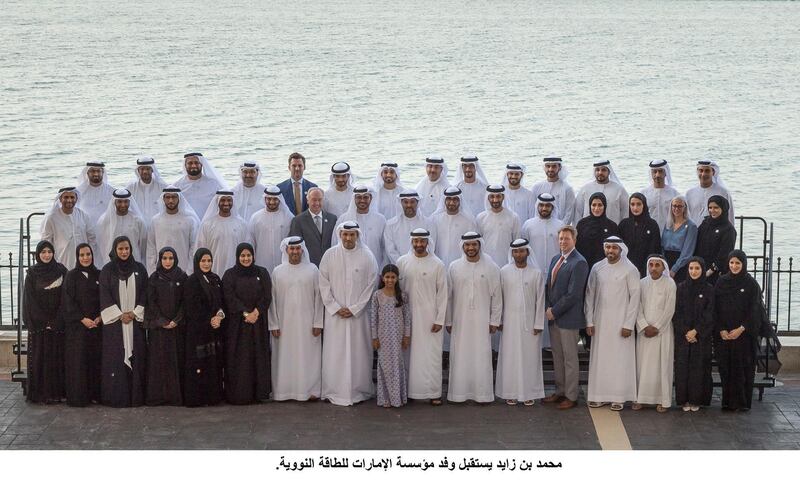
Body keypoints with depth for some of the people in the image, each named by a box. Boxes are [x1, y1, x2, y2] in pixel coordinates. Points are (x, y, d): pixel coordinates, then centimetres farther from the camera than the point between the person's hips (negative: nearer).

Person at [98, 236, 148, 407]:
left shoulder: (139, 269, 7)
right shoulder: (107, 270, 2)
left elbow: (144, 293, 6)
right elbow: (105, 295, -2)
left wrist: (134, 313, -6)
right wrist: (120, 315, -9)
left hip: (136, 320, 1)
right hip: (114, 321, -1)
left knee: (136, 356, -1)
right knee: (115, 358, -3)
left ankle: (136, 396, 3)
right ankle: (115, 397, 0)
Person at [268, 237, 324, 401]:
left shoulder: (312, 270, 3)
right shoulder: (278, 272, 4)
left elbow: (318, 297, 1)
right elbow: (272, 299, 4)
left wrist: (317, 323, -4)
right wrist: (273, 325, -2)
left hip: (307, 323, 0)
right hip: (284, 323, 0)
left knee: (308, 356, -1)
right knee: (285, 358, 1)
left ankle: (310, 390, 5)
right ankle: (284, 390, 6)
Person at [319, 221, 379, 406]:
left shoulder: (367, 256, -1)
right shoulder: (329, 255, 2)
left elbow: (371, 285, -2)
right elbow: (324, 284, 3)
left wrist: (354, 309, -7)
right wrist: (336, 308, -6)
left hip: (358, 313, -1)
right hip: (334, 314, 1)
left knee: (358, 352, 1)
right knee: (334, 352, 1)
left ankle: (358, 391, 9)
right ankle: (333, 392, 8)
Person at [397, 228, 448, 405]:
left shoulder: (437, 264, -2)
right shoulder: (402, 262, 3)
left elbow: (443, 293, -1)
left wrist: (439, 320, -5)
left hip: (430, 317, -2)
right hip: (408, 316, 2)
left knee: (431, 355, -1)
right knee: (410, 354, 4)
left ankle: (433, 392, 6)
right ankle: (409, 390, 12)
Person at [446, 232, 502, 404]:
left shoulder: (491, 267, 1)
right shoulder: (454, 267, 4)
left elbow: (496, 296, 2)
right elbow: (448, 296, 6)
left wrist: (494, 321, -1)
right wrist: (448, 321, 5)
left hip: (482, 321, -1)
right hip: (460, 321, 1)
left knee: (482, 357, -1)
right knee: (460, 356, 1)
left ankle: (483, 394, 6)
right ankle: (459, 393, 9)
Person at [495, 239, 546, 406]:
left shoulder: (536, 273, -2)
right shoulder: (504, 272, 0)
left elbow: (540, 299, -1)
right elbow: (499, 298, 3)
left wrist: (538, 323, -4)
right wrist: (499, 320, 1)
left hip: (529, 321, 0)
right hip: (510, 320, 1)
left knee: (529, 357, 2)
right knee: (510, 357, 2)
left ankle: (529, 393, 9)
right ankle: (511, 392, 9)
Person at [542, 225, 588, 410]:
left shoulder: (579, 263, -14)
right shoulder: (555, 260, 12)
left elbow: (573, 294, -18)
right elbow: (548, 285, 14)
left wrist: (554, 311, -14)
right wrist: (547, 308, 0)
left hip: (568, 318, -7)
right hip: (553, 317, 7)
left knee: (570, 358, 2)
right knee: (557, 357, 14)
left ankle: (571, 396, 10)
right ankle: (560, 391, 23)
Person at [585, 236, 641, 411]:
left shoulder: (630, 270, -5)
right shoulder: (597, 268, 5)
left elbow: (635, 297, -7)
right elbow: (590, 295, 8)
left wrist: (628, 324, -11)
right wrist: (589, 321, 2)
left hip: (620, 322, -3)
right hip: (600, 322, 3)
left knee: (620, 359, -1)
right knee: (599, 358, 4)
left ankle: (618, 397, 5)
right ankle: (599, 395, 11)